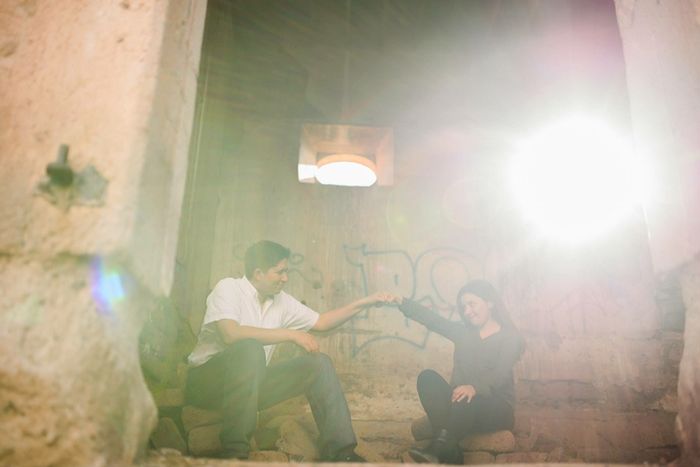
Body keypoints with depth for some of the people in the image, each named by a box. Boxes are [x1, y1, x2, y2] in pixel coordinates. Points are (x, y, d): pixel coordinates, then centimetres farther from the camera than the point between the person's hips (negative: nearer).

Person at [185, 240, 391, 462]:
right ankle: (234, 451, -32)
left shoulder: (281, 300, 5)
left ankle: (339, 451, -3)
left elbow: (321, 322, 14)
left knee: (319, 364, -3)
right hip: (207, 380, -7)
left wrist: (364, 303, 5)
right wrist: (291, 335, -27)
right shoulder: (228, 288, -14)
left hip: (252, 382, 7)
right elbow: (230, 333, -32)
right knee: (251, 348, -36)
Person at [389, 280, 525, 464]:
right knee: (427, 377, -23)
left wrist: (474, 387, -39)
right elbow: (431, 319, 4)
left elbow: (501, 373, -18)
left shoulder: (509, 336, 0)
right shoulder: (463, 331, 17)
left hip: (495, 408, -5)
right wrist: (401, 302, -11)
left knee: (467, 400, -38)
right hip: (460, 404, 5)